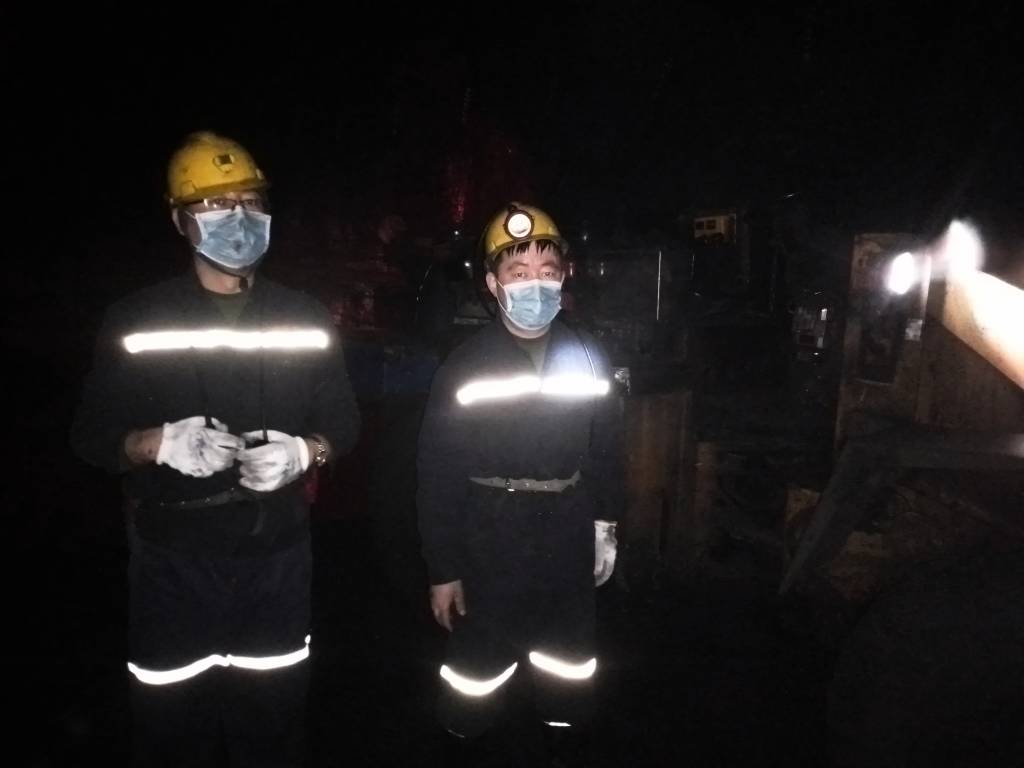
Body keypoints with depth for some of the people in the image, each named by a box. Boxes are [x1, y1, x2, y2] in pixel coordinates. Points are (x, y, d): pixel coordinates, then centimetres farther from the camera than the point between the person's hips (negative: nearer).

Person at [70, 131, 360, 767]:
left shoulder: (304, 318, 5)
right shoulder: (137, 320, -2)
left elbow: (344, 421, 6)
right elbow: (92, 434, 0)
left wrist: (305, 451, -15)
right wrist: (159, 443, -20)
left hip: (277, 553, 2)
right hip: (173, 558, -1)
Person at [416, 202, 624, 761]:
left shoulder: (586, 357, 0)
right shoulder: (465, 365, -10)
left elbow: (606, 447, 8)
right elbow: (438, 473, -9)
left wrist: (606, 527, 9)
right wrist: (442, 569, -8)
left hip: (568, 542, 3)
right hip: (490, 546, -3)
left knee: (570, 677, 19)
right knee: (477, 670, 11)